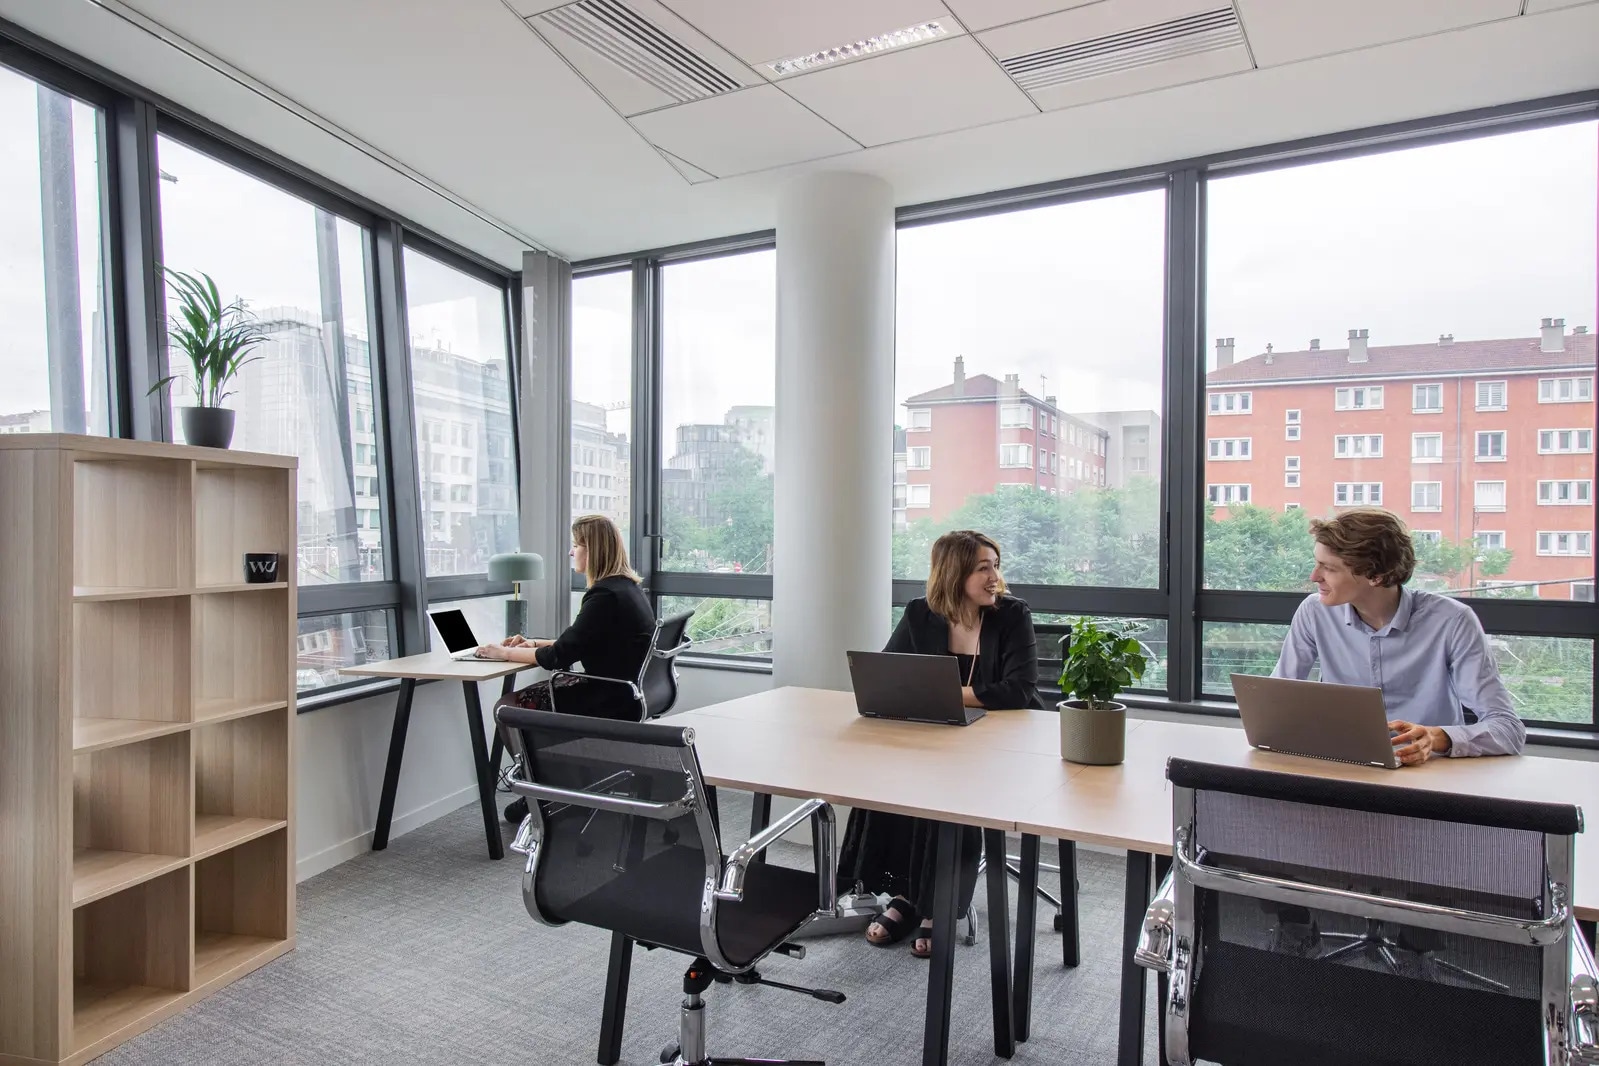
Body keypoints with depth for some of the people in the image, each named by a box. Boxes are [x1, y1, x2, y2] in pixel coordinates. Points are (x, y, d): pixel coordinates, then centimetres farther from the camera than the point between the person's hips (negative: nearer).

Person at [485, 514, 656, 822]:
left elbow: (561, 656, -17)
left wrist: (506, 653, -4)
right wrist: (533, 643, 13)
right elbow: (579, 644, 19)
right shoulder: (627, 587, 9)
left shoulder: (605, 595, -21)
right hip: (625, 692, 10)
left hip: (612, 702, -10)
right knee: (527, 697, 18)